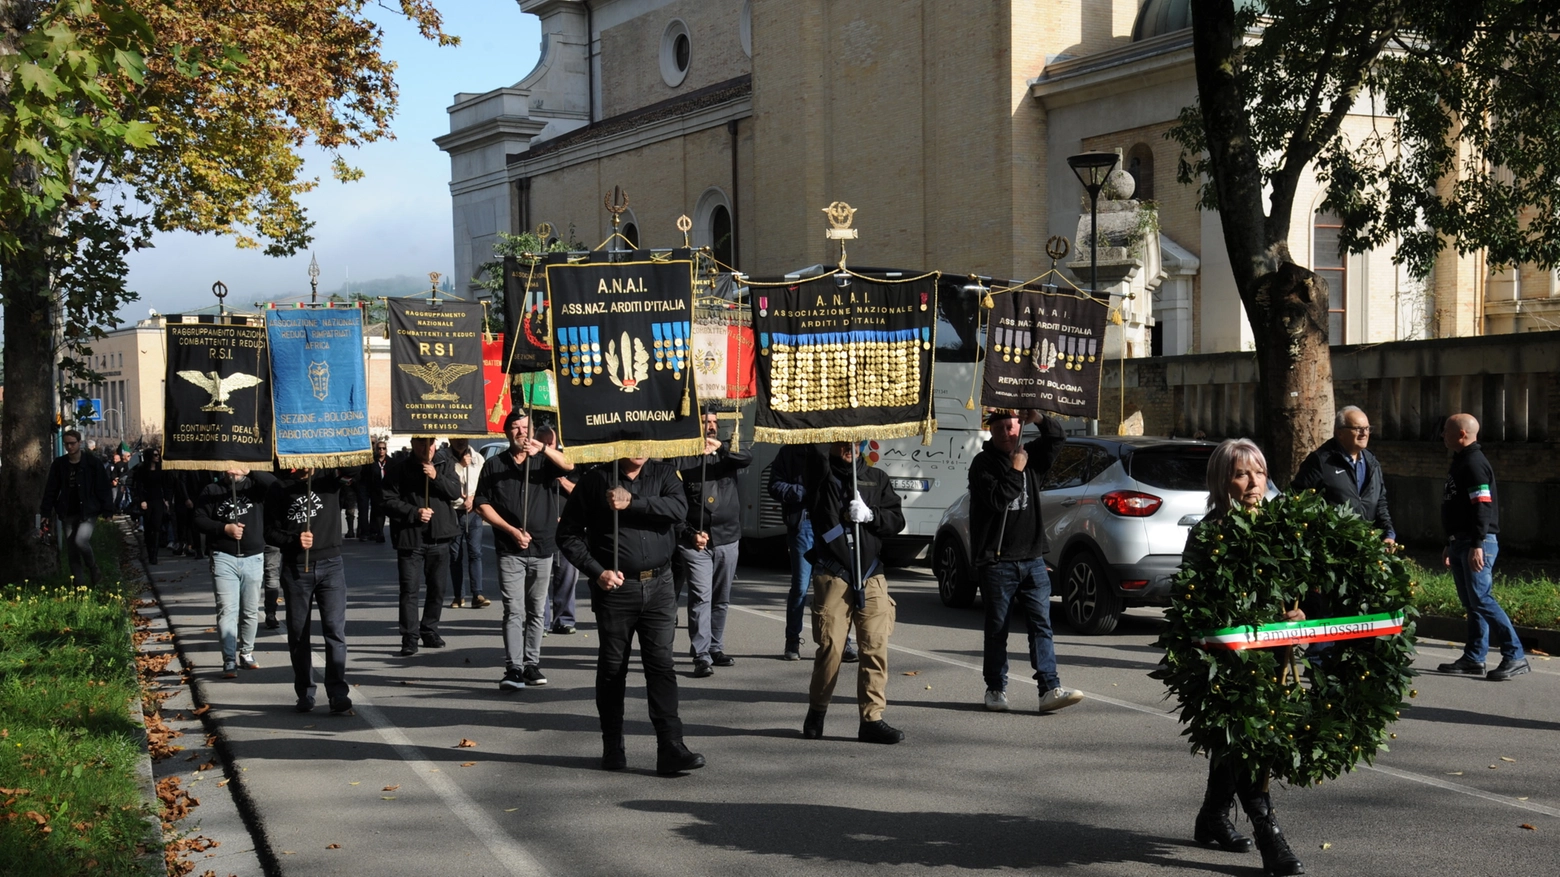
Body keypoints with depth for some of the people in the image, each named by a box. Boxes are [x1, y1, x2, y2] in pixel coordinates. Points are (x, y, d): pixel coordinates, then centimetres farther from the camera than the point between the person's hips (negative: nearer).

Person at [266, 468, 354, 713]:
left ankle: (338, 695, -7)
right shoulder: (280, 488, 4)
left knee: (335, 631, -8)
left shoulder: (329, 476, 3)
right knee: (298, 634, 7)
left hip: (330, 565, -1)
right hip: (296, 568, 1)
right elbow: (270, 531, 2)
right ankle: (305, 694, 18)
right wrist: (295, 539, -15)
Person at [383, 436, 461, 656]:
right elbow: (388, 500, -6)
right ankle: (410, 638, -2)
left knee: (438, 588, 10)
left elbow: (456, 492, -4)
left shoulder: (444, 464, 6)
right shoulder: (399, 468, -3)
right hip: (410, 537, -3)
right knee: (409, 590, -5)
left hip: (439, 537, 3)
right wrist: (414, 513, -16)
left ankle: (430, 631, 24)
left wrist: (436, 477, -18)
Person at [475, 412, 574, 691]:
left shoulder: (544, 461, 6)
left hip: (543, 548, 2)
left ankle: (532, 664, 16)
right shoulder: (494, 465, 6)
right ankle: (513, 669, -12)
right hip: (510, 550, -2)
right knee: (514, 610, -9)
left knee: (536, 611, 8)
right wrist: (512, 530, -8)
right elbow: (483, 504, 3)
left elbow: (568, 465, -15)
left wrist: (543, 448, -32)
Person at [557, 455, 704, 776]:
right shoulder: (595, 481, 0)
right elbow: (568, 534, 1)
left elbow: (678, 509, -14)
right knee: (612, 668, 7)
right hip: (615, 587, -1)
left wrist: (632, 503, -21)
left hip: (659, 585, 1)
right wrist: (596, 571, -9)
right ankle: (613, 749, 18)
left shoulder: (663, 474, 6)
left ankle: (671, 749, -7)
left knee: (661, 664, -4)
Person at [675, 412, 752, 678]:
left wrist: (721, 447, -28)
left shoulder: (726, 456, 12)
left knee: (722, 599, 11)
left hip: (727, 539, 4)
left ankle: (716, 648, 23)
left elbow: (748, 460, -12)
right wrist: (691, 532, -9)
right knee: (701, 598, -11)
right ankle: (701, 656, -14)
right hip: (696, 541, -4)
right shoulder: (682, 459, 3)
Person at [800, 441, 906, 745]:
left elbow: (897, 519, 12)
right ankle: (816, 711, 16)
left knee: (876, 647, -4)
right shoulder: (820, 475, 9)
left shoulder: (876, 479, 17)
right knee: (830, 647, -5)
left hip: (871, 575, 3)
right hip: (831, 575, -3)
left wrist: (870, 515, -6)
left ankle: (872, 719, 1)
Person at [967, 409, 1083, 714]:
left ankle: (1050, 689, -8)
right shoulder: (983, 463, -4)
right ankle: (996, 689, 14)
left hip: (1032, 558, 4)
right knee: (997, 629, 4)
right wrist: (1015, 470, -12)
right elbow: (997, 499, -18)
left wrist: (1038, 418, -9)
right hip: (997, 560, -4)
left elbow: (1058, 437, 6)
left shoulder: (1030, 455, 12)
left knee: (1041, 624, -3)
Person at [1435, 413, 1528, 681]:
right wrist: (1451, 544, 25)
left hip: (1477, 543, -10)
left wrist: (1477, 545, -26)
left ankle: (1515, 656, -10)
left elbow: (1483, 507, -21)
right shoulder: (1459, 462, 18)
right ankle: (1473, 658, 14)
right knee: (1470, 603, 11)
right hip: (1460, 543, 10)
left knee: (1481, 599, -13)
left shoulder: (1475, 464, -13)